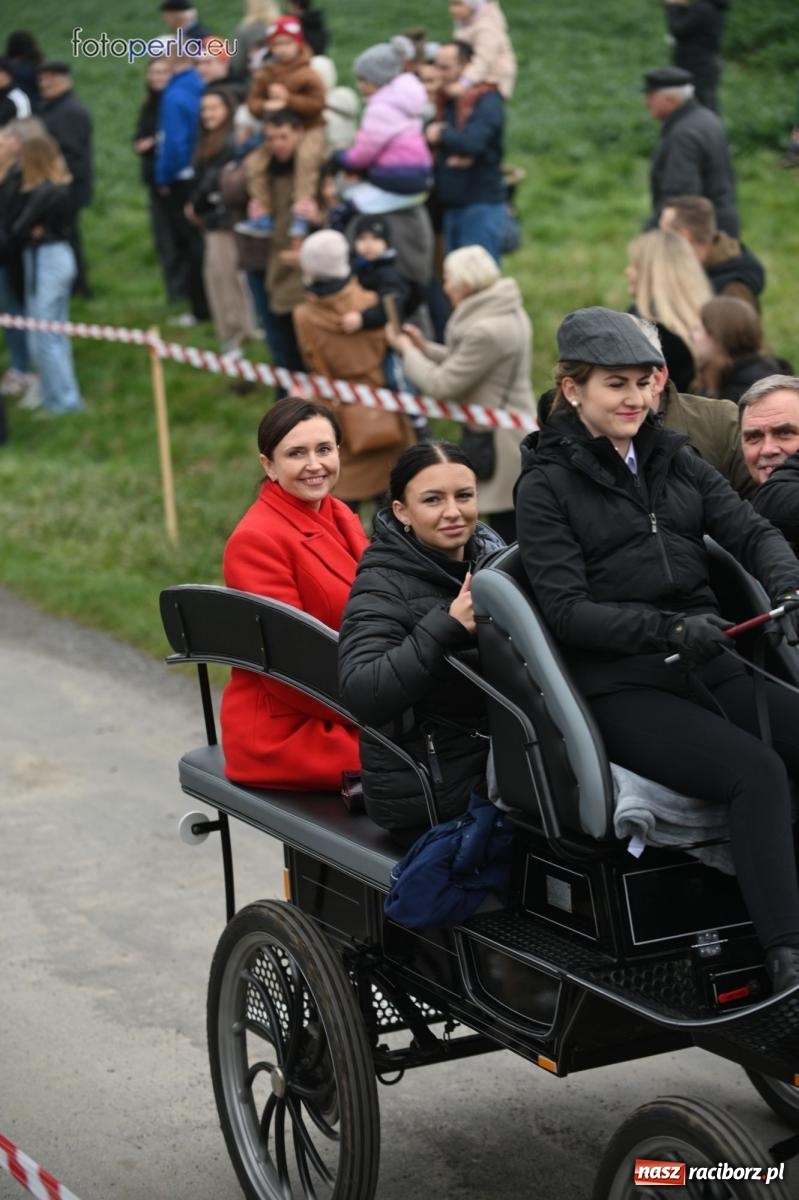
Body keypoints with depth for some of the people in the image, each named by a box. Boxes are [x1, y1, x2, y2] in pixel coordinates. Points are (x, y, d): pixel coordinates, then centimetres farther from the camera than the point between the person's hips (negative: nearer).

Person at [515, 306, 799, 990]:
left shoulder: (674, 460, 16)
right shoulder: (545, 485, 1)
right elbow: (566, 609, -8)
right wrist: (667, 629, -21)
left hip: (707, 666, 5)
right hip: (620, 688, -5)